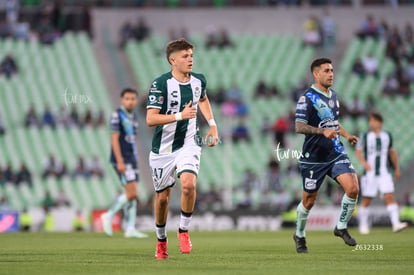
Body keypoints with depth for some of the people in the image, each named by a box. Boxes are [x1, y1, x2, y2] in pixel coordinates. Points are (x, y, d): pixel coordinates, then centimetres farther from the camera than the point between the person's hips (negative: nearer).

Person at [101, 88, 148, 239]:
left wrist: (135, 161, 18)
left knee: (132, 195, 5)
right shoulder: (117, 115, -10)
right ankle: (109, 216, 0)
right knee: (131, 193, -14)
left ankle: (130, 229, 6)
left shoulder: (133, 116, 15)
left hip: (132, 159, 8)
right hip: (122, 160, -8)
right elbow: (114, 139, -14)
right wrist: (120, 161, -20)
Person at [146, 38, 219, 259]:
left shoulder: (198, 81, 1)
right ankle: (161, 240, 30)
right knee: (162, 197, 7)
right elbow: (150, 119, -21)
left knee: (188, 184, -24)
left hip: (189, 143, 2)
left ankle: (184, 231, -4)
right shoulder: (161, 84, -15)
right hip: (163, 148, -2)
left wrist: (212, 124, 17)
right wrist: (180, 116, -28)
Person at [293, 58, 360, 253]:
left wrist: (346, 135, 10)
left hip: (336, 153, 5)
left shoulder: (333, 95, 12)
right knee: (309, 201, 6)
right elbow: (299, 127, -18)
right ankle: (299, 236, 30)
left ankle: (341, 227, 5)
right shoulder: (307, 98, -12)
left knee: (353, 188, -15)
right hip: (314, 157, -5)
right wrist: (323, 131, -29)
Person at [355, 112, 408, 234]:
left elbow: (392, 152, 21)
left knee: (389, 196, -12)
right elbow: (358, 151, -7)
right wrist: (364, 162, -25)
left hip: (384, 173, 2)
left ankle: (396, 224, -20)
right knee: (366, 200, 2)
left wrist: (397, 168, 24)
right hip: (370, 174, -2)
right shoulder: (365, 136, 0)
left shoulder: (387, 136, 10)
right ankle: (363, 225, 16)